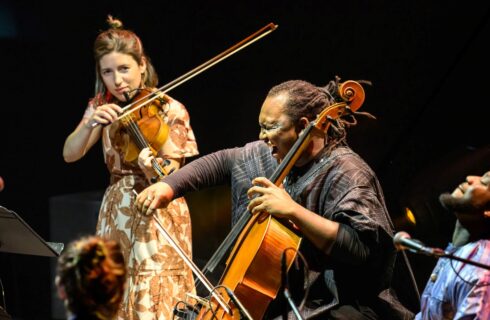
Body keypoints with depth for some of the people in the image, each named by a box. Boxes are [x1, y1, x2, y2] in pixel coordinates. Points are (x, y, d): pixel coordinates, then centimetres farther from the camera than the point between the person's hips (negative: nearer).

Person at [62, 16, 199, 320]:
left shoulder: (170, 110, -9)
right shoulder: (102, 106, 4)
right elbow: (70, 154, -6)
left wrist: (154, 168, -37)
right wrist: (91, 123, -23)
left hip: (158, 220, -4)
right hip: (115, 217, 4)